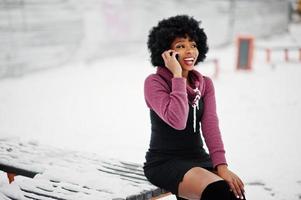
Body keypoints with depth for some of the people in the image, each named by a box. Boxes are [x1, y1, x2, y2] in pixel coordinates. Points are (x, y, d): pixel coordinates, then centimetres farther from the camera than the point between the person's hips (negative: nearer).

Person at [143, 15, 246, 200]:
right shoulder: (154, 82, -8)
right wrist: (177, 75, -19)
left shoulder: (205, 84, 8)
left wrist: (221, 166, -20)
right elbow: (177, 121, -23)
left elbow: (211, 126, -6)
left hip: (198, 159, 6)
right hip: (165, 162, -5)